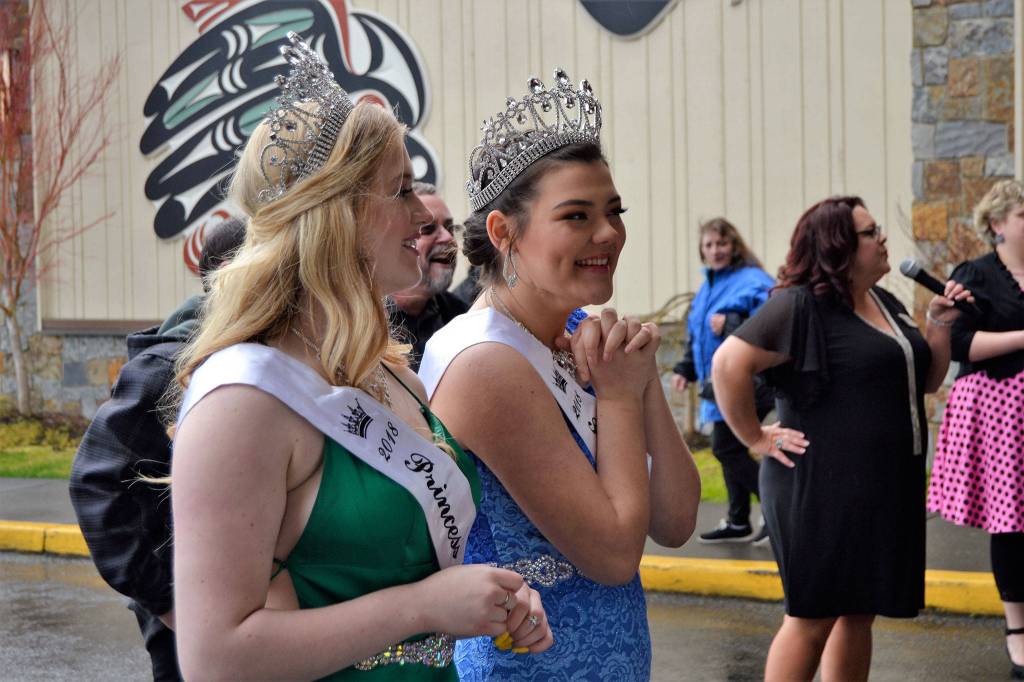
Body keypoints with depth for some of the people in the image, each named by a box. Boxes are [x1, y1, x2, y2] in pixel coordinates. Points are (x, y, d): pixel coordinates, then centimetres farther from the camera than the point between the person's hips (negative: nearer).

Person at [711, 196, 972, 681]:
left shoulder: (886, 304, 13)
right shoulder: (801, 305, -14)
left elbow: (926, 381, 19)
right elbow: (729, 363, -21)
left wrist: (939, 323, 5)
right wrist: (755, 438, -17)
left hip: (887, 489, 8)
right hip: (822, 490, -8)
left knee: (859, 613, 13)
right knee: (813, 617, -1)